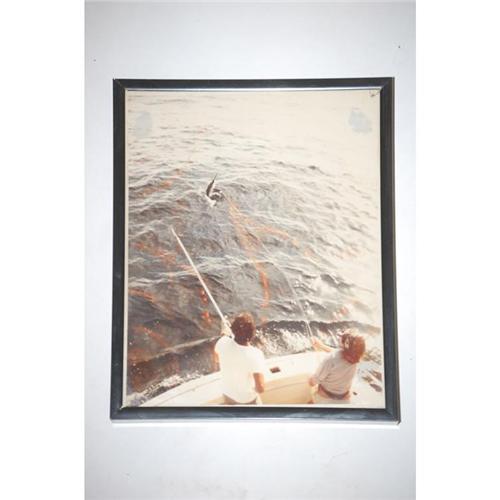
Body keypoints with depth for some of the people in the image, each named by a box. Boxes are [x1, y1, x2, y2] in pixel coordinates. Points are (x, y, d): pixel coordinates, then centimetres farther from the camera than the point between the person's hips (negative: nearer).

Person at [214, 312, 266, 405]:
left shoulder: (223, 343, -26)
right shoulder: (255, 355, -38)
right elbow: (260, 388, -39)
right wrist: (254, 389, -15)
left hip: (227, 393, 3)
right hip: (247, 399, -3)